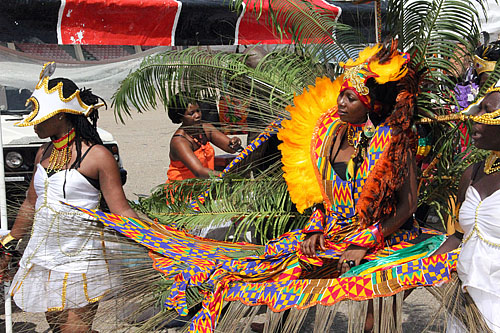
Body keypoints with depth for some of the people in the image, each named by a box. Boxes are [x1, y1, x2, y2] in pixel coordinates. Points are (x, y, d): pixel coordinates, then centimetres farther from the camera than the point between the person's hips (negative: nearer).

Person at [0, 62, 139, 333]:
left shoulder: (97, 156, -13)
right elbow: (31, 205, 19)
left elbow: (121, 211, -15)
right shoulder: (43, 154, 8)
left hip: (79, 259, -7)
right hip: (41, 256, 7)